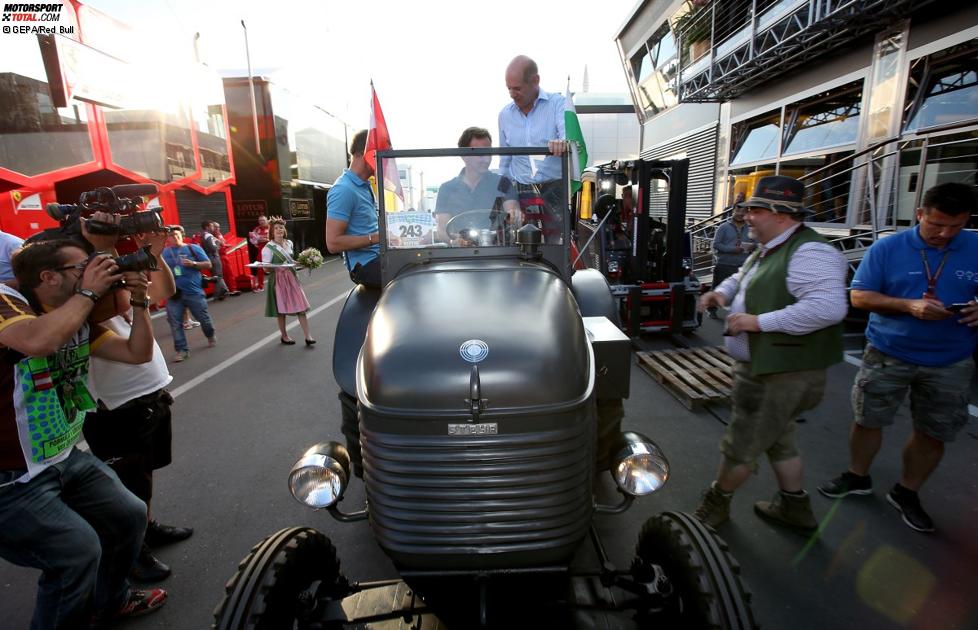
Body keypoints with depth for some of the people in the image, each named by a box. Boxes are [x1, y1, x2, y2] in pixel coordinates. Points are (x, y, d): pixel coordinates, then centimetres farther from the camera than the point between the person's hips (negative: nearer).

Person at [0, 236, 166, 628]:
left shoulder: (78, 320, 5)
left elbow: (138, 354, 5)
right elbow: (38, 341, -41)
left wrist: (139, 302, -7)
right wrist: (89, 293, -28)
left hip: (66, 458, 8)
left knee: (130, 515, 14)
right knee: (79, 549, -15)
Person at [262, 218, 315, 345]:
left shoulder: (289, 243, 6)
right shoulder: (268, 248, -10)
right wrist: (278, 267, -31)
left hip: (292, 277, 5)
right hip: (278, 279, -5)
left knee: (301, 306, -1)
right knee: (281, 309, 6)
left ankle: (307, 336, 0)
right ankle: (284, 336, 23)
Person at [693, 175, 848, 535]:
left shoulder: (808, 253, -22)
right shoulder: (768, 251, 11)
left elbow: (829, 307, -33)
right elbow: (741, 278, 26)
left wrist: (759, 321, -29)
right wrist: (722, 292, 3)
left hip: (782, 376, -10)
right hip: (766, 369, 10)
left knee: (740, 448, 5)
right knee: (777, 440, 24)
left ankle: (716, 503, 27)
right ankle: (795, 508, 42)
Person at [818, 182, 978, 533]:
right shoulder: (888, 248, -7)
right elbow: (859, 296, -8)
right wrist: (909, 306, -22)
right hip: (887, 355, -1)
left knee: (933, 433, 12)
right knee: (867, 420, 10)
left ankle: (906, 493, 32)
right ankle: (857, 477, 32)